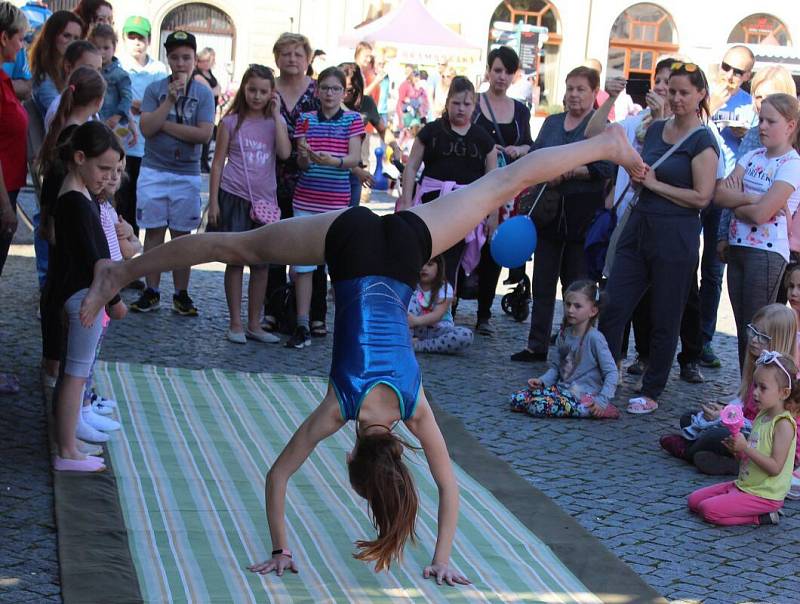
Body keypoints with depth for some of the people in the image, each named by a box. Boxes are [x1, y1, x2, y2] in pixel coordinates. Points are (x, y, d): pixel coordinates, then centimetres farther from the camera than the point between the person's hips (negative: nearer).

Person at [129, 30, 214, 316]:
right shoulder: (155, 89, 1)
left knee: (181, 234, 5)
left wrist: (165, 124, -11)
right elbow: (146, 128, -9)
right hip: (154, 171, 1)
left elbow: (204, 133, -12)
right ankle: (151, 292, 10)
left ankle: (181, 294, 11)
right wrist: (170, 100, -16)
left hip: (187, 174, 0)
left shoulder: (203, 94, 0)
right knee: (154, 231, 3)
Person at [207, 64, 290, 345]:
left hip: (265, 200, 3)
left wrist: (276, 114, -8)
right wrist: (213, 202, -4)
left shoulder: (275, 121, 7)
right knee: (236, 260, 0)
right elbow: (218, 162, 2)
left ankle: (254, 324, 15)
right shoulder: (231, 122, 1)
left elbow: (285, 152, -11)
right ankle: (235, 324, 8)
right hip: (234, 197, -3)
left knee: (262, 263, 6)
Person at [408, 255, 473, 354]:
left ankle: (417, 345, -32)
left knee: (466, 335, -33)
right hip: (418, 329, 1)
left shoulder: (445, 288, -7)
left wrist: (416, 320, -42)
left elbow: (438, 315, -23)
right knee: (411, 297, -17)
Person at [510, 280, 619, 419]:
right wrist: (542, 381, -7)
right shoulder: (563, 334, 8)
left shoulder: (594, 338, -13)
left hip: (583, 395, -8)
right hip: (562, 388, 8)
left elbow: (612, 372, -13)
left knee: (537, 406, -28)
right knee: (517, 399, -4)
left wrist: (603, 400, -21)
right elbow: (555, 367, 12)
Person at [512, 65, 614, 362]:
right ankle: (537, 345, 13)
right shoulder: (552, 123, 15)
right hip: (550, 212, 5)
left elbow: (606, 168, -14)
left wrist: (566, 172, -18)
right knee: (542, 282, 7)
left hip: (582, 216, -5)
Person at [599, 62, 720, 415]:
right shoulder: (655, 130, 11)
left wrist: (655, 184, -12)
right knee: (612, 308, 3)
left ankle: (652, 393, 16)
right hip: (639, 227, 7)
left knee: (664, 320, 5)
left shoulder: (702, 141, -9)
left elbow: (702, 197, -16)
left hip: (675, 238, -7)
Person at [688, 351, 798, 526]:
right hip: (743, 485, 10)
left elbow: (775, 467, -24)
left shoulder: (783, 424, -19)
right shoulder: (762, 416, 9)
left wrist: (745, 448, -25)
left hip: (764, 495, -10)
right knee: (694, 500, 9)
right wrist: (738, 449, -2)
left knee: (709, 510, -21)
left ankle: (760, 518, -6)